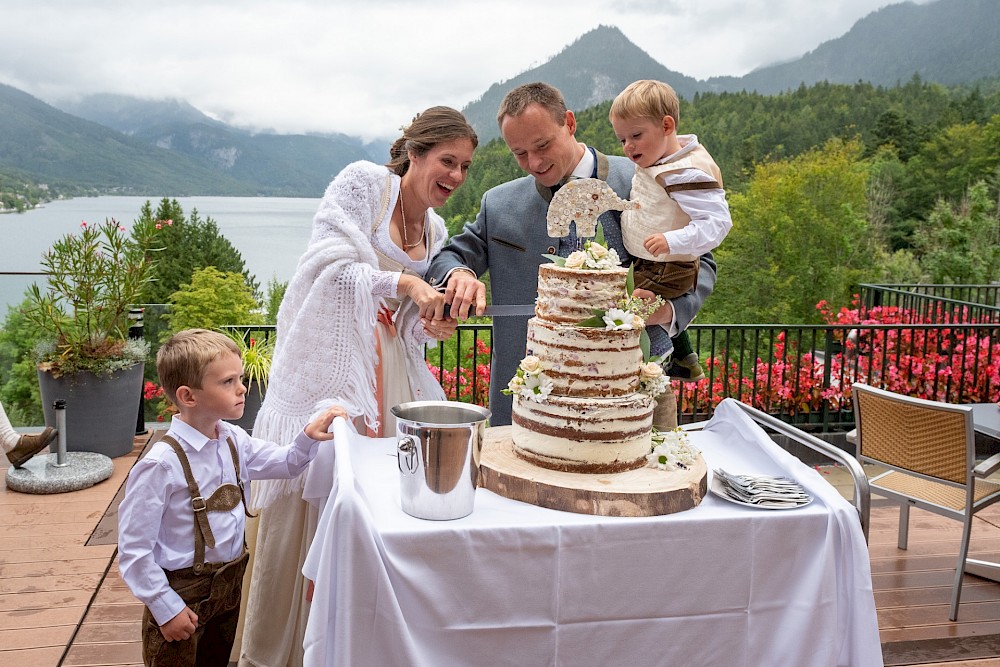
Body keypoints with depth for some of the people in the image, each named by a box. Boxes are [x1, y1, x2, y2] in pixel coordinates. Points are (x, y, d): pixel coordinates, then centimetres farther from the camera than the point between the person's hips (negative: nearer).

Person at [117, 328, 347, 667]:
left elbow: (286, 464, 12)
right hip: (183, 591, -7)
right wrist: (166, 608, -16)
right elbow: (133, 550, -20)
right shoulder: (161, 465, -25)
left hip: (230, 581, 7)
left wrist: (308, 436, -7)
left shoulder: (234, 441, -4)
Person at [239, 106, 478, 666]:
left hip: (385, 378, 6)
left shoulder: (435, 231, 14)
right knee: (302, 512, 1)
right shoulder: (362, 183, -5)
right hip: (325, 367, -6)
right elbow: (331, 265, -16)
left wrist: (433, 326, -3)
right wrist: (404, 282, -24)